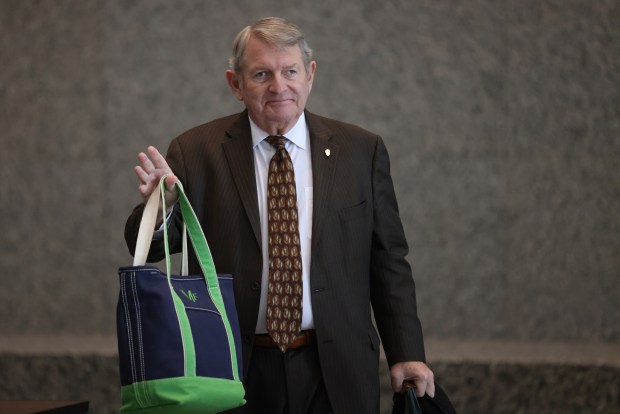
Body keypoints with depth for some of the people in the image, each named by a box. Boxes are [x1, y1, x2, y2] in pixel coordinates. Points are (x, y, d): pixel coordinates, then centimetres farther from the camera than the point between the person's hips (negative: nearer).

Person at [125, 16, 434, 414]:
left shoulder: (361, 150, 3)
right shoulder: (196, 152, -1)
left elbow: (388, 262, 5)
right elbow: (149, 248, -6)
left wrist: (407, 354, 0)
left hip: (335, 375, 1)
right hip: (236, 373, -1)